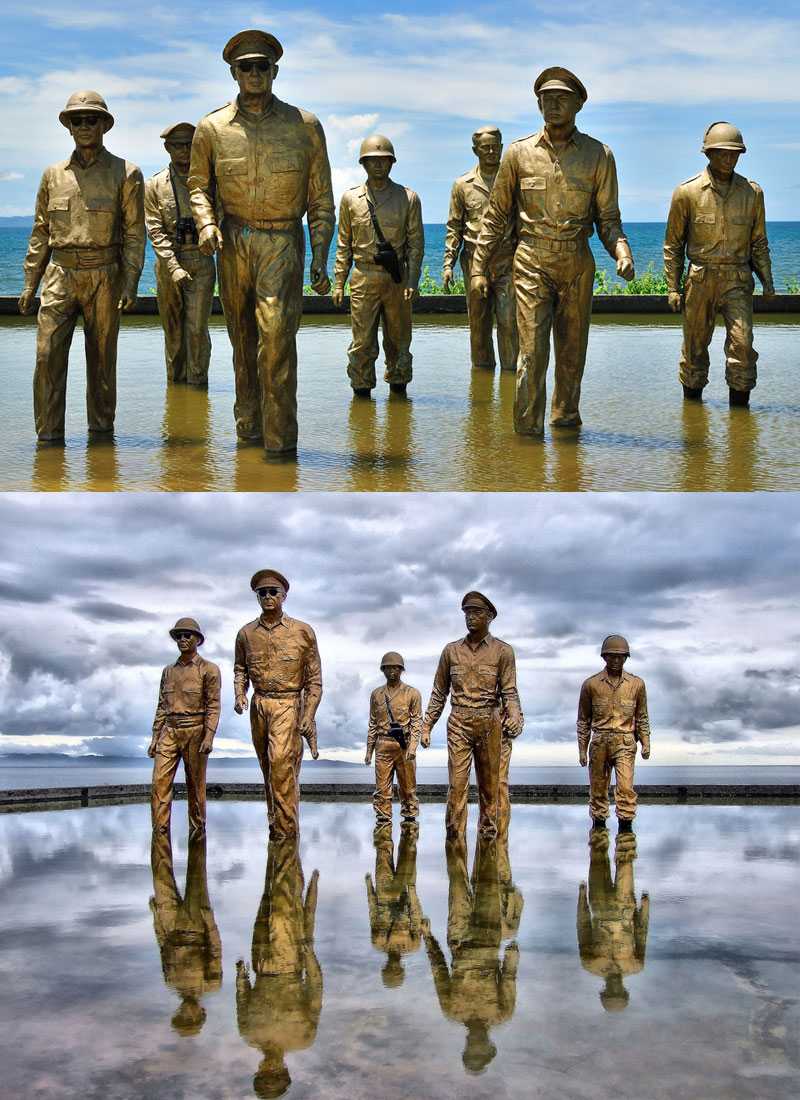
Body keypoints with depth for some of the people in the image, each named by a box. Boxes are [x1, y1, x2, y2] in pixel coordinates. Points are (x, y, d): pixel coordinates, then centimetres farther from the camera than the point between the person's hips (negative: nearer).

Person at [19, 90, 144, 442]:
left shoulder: (126, 174, 3)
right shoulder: (54, 175, 12)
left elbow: (134, 232, 0)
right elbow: (40, 232, 15)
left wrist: (131, 282, -10)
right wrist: (30, 284, 9)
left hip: (104, 277, -2)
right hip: (60, 275, 2)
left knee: (102, 359, 4)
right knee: (48, 353, -8)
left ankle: (101, 428, 16)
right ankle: (49, 435, -5)